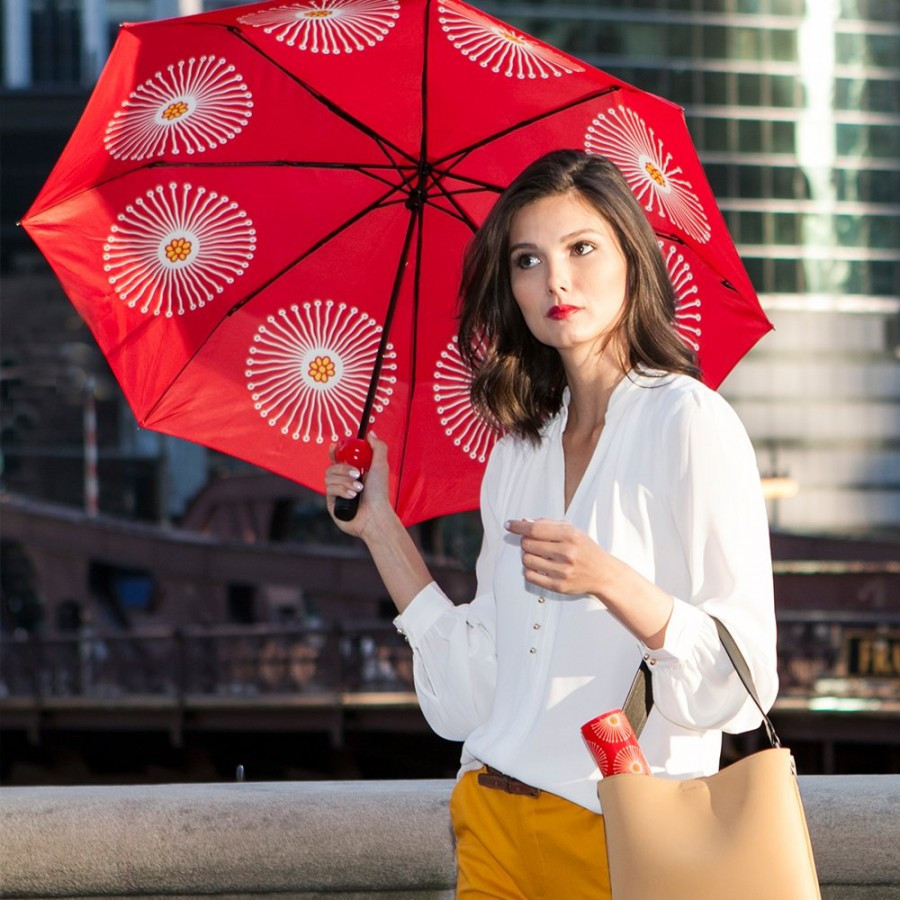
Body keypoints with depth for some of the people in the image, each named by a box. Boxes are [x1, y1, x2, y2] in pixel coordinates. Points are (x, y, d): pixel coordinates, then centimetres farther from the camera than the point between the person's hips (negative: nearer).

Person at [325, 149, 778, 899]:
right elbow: (474, 690, 6)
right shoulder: (518, 453, 10)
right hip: (497, 829, 5)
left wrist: (611, 582, -25)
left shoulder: (690, 423, -8)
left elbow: (742, 683, -13)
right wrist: (382, 531, 9)